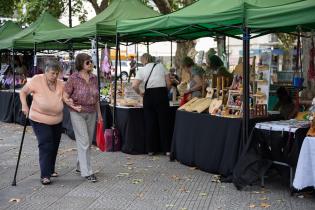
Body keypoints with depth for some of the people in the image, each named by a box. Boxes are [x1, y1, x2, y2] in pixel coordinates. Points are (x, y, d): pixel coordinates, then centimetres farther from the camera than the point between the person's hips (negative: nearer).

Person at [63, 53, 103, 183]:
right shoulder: (73, 78, -10)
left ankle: (80, 166, 29)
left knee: (88, 142, 12)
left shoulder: (94, 78, 5)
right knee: (83, 141, -7)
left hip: (91, 113, 6)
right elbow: (65, 96, -8)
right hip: (77, 113, -6)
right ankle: (87, 172, -1)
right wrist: (73, 106, -22)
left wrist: (99, 113, 14)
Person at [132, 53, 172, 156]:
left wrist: (140, 93, 13)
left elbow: (134, 85, -5)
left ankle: (150, 149, 13)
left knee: (150, 121, 8)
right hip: (162, 93, 0)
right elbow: (168, 83, 5)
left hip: (149, 94, 0)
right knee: (163, 121, 5)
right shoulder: (161, 66, 9)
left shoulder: (142, 70, 6)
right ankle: (167, 149, 6)